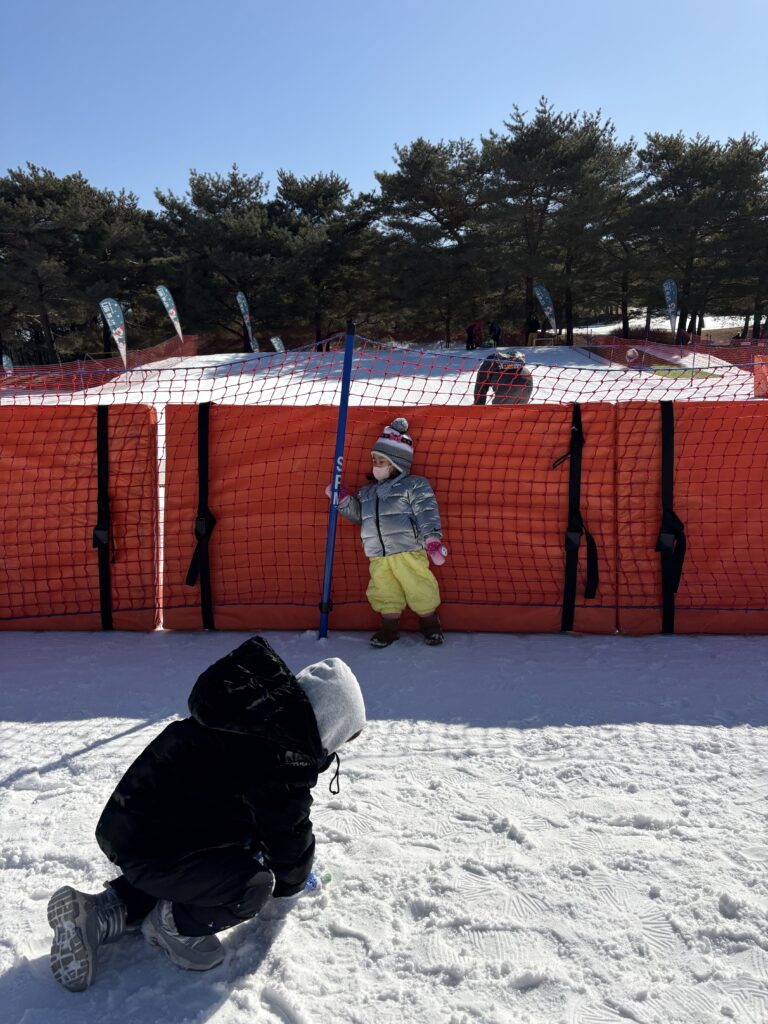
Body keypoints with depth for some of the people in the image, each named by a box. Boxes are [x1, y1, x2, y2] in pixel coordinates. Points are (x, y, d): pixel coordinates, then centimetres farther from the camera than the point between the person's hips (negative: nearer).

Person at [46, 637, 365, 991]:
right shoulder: (279, 759, -25)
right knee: (253, 886, -20)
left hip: (132, 823, 10)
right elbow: (288, 833, -8)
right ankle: (172, 924, 6)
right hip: (148, 846, -10)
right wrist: (289, 884, 14)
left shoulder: (257, 712, 6)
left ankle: (103, 912, 18)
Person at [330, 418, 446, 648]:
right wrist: (343, 500, 8)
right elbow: (357, 514, 23)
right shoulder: (367, 492, 18)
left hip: (408, 552, -5)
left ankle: (430, 624, 18)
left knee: (419, 589, -1)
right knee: (384, 593, 8)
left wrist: (432, 540, -20)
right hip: (378, 556, 5)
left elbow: (426, 513, -10)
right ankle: (390, 627, 23)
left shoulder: (414, 486, -2)